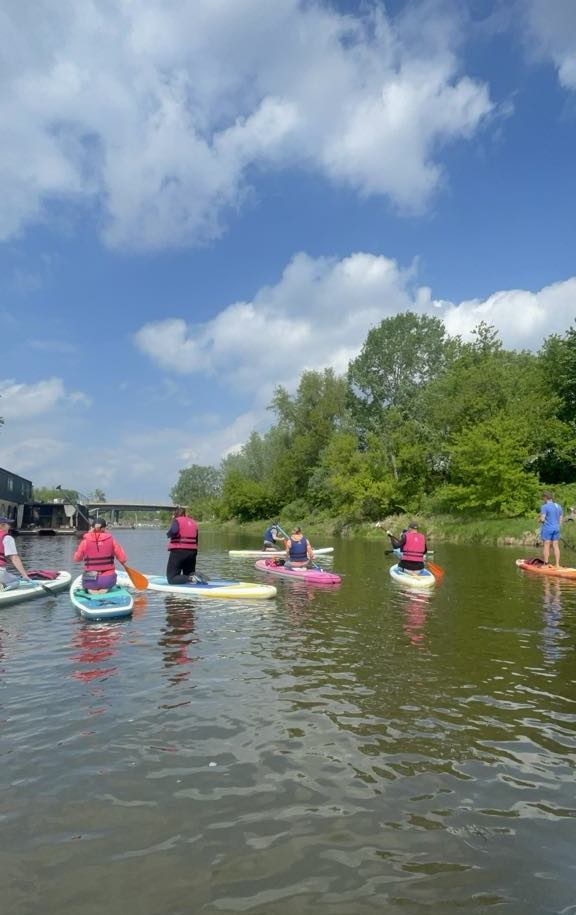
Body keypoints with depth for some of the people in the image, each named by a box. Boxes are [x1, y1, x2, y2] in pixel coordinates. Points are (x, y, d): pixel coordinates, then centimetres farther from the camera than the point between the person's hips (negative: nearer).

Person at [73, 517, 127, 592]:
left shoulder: (85, 541, -7)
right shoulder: (111, 540, -6)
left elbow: (77, 559, 9)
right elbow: (123, 559, -4)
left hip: (90, 582, 0)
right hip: (108, 580, 0)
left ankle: (90, 589, 5)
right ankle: (105, 588, 6)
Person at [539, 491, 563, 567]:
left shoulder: (544, 507, -11)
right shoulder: (559, 506, 10)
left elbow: (542, 519, -15)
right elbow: (561, 520, 11)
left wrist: (539, 519, 5)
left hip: (547, 529, -6)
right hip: (556, 529, 6)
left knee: (546, 546, -2)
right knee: (556, 546, 8)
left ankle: (546, 564, 1)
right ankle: (557, 564, 9)